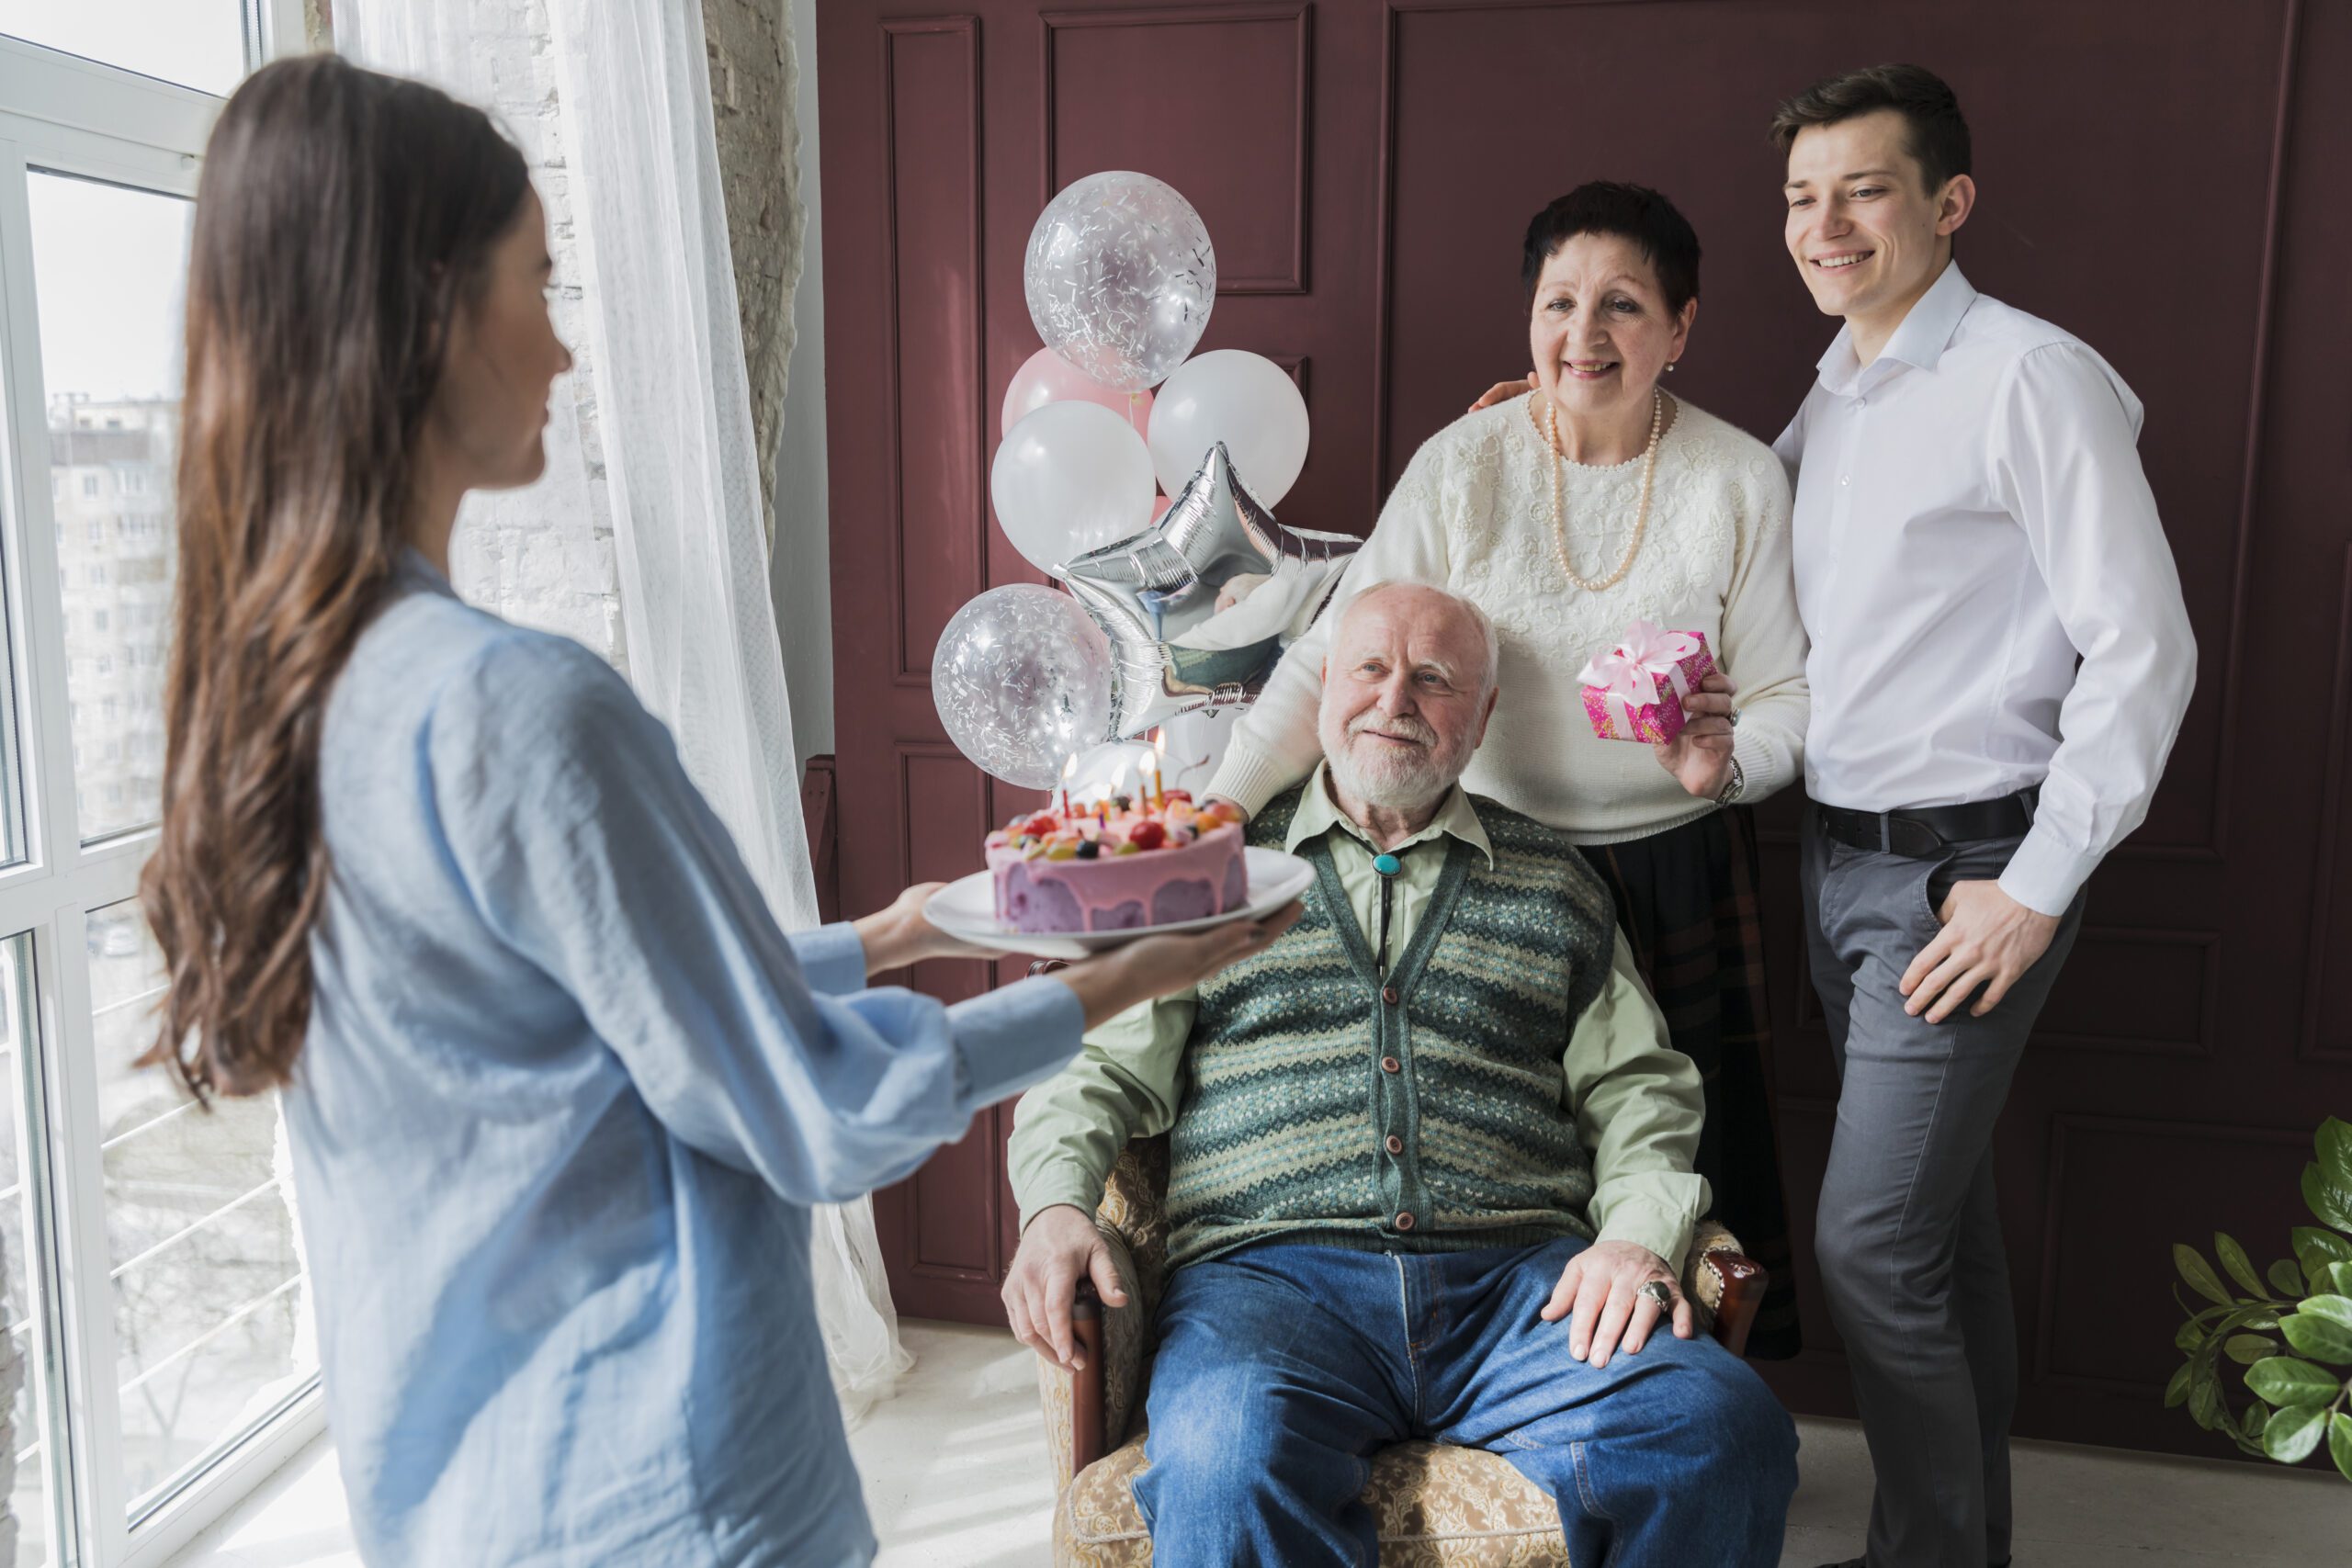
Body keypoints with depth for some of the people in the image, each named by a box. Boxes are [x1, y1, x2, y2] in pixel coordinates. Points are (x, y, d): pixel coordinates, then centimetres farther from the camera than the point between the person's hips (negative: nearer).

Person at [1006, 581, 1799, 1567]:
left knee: (1724, 1428, -25)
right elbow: (1096, 1070, 12)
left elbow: (1638, 1088, 18)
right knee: (1231, 1464, -36)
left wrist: (1639, 1233, -2)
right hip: (1268, 1266, -2)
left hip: (1519, 1274, 3)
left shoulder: (1552, 882, 20)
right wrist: (1057, 1205, -7)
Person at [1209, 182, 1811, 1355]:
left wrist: (1729, 759, -21)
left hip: (1677, 871, 1)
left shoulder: (1740, 480, -2)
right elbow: (1330, 654, -8)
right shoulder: (1461, 465, -4)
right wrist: (1218, 802, -18)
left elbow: (1788, 694, 2)